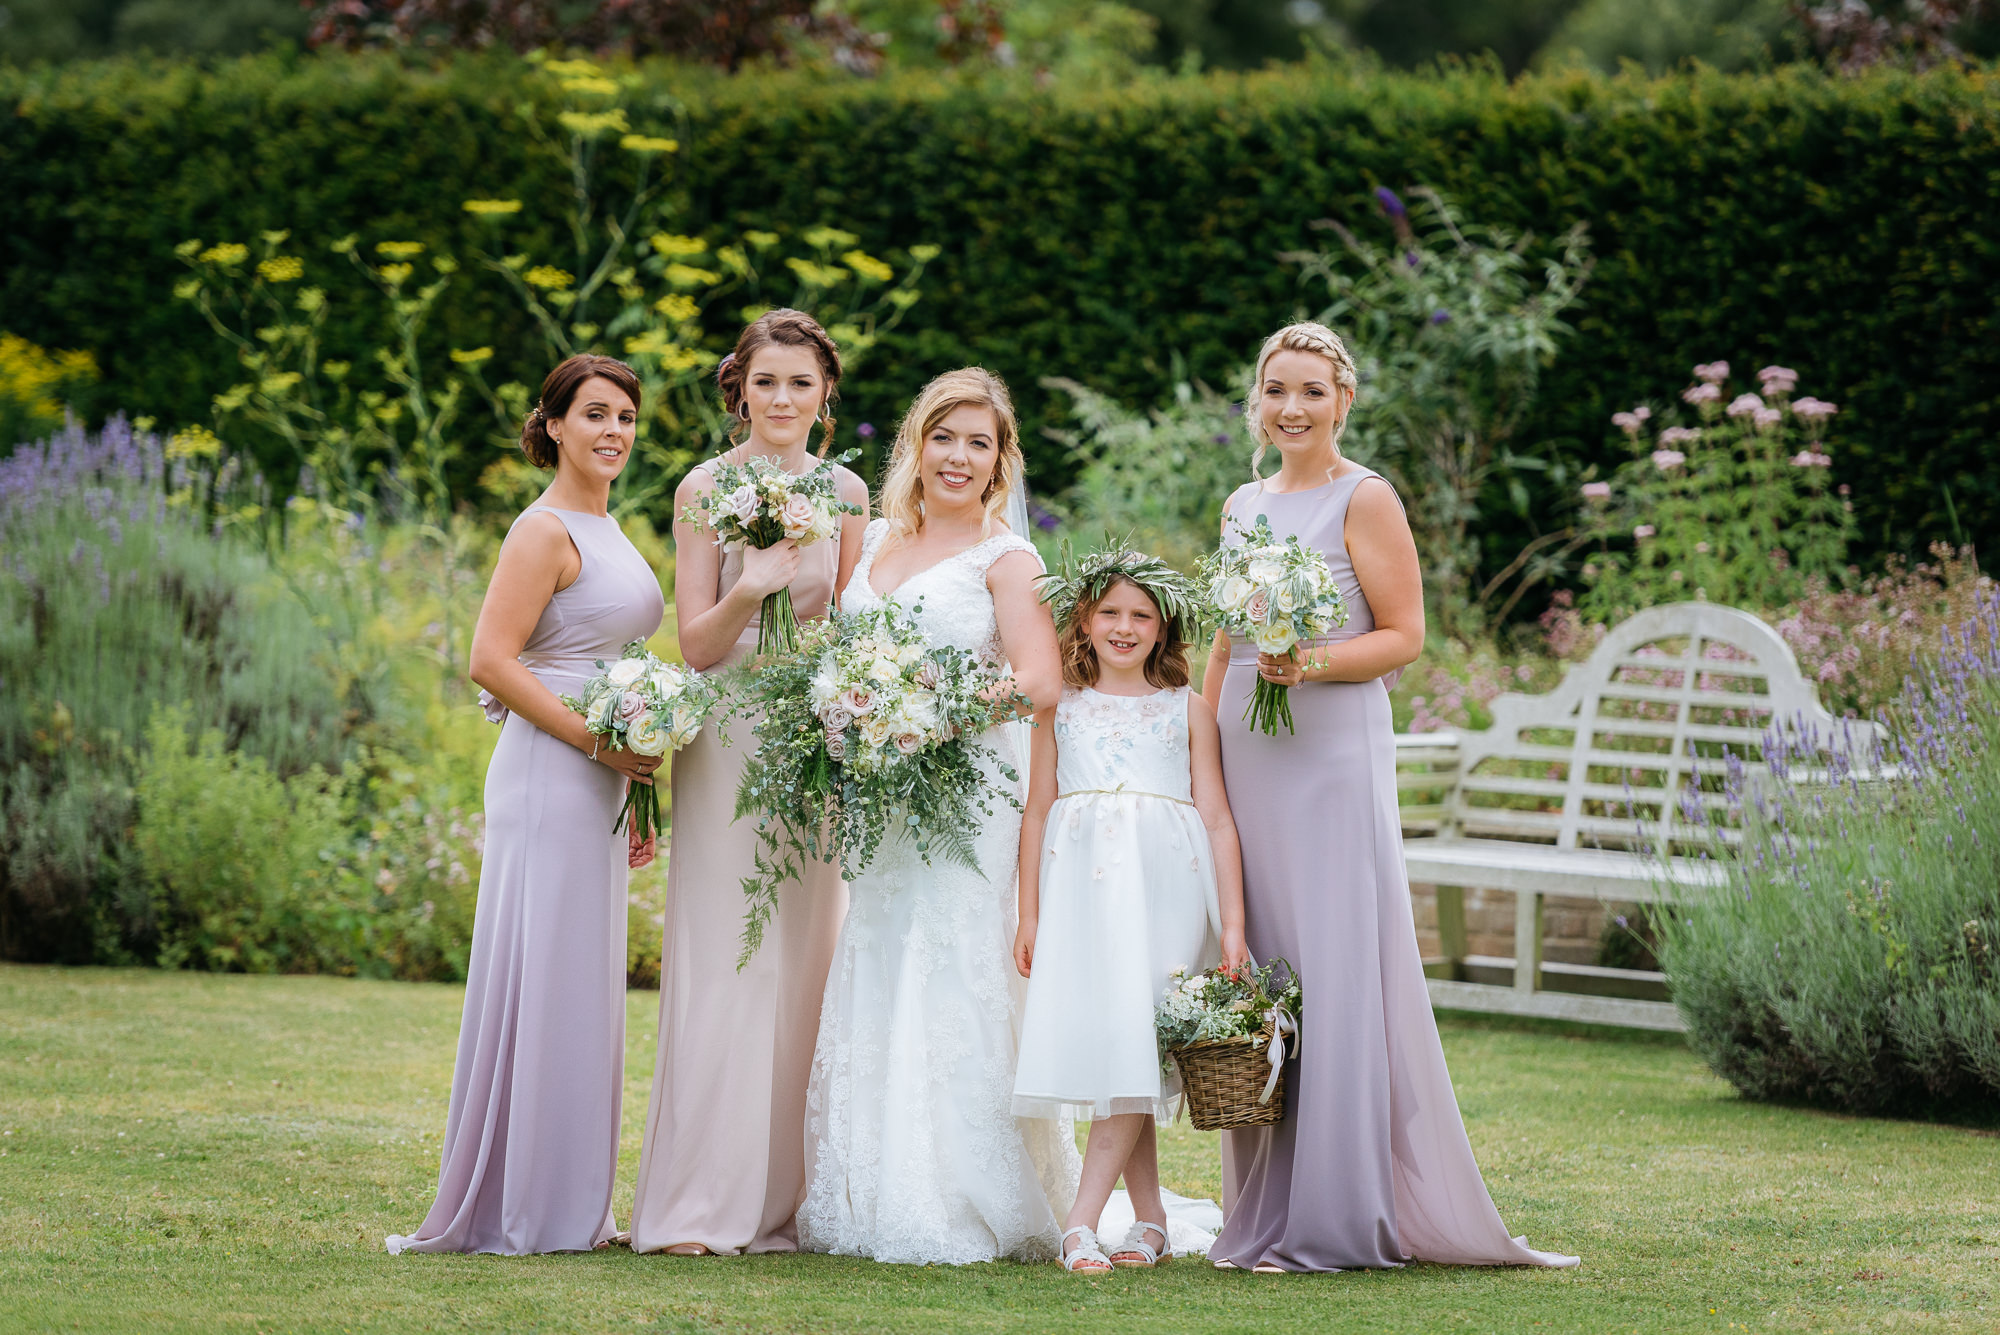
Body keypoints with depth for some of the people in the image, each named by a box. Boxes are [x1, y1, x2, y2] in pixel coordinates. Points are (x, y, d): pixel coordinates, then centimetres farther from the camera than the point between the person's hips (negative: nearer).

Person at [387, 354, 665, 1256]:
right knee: (541, 982, -7)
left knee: (584, 992, 11)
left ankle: (566, 1207, 16)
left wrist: (632, 786, 20)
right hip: (549, 777, -10)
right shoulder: (545, 532, -11)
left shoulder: (603, 532, 17)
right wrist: (600, 742, -18)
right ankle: (516, 1208, -3)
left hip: (598, 784, 10)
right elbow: (493, 660, -18)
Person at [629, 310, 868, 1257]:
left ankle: (780, 1202, 7)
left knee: (802, 963, 3)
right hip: (729, 742, -4)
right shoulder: (706, 491, -2)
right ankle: (694, 1206, -6)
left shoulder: (845, 493, 9)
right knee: (721, 962, -7)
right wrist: (752, 585, -23)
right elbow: (697, 645, -6)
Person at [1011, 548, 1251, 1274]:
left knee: (1137, 1044, -11)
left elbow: (1217, 817, 6)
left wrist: (1232, 924, 0)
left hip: (1163, 887, -1)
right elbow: (1038, 812, 13)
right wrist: (1029, 913, 7)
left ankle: (1083, 1220, -13)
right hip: (1082, 887, 2)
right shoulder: (1060, 709, 12)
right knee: (1106, 1047, -2)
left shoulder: (1187, 710, 8)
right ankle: (1149, 1220, 6)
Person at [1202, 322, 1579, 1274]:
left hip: (1333, 756, -6)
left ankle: (1334, 1220, -6)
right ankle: (1263, 1212, 10)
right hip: (1246, 757, 6)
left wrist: (1314, 665, -22)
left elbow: (1404, 635, -7)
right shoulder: (1242, 507, 16)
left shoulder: (1364, 500, -3)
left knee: (1333, 972, -8)